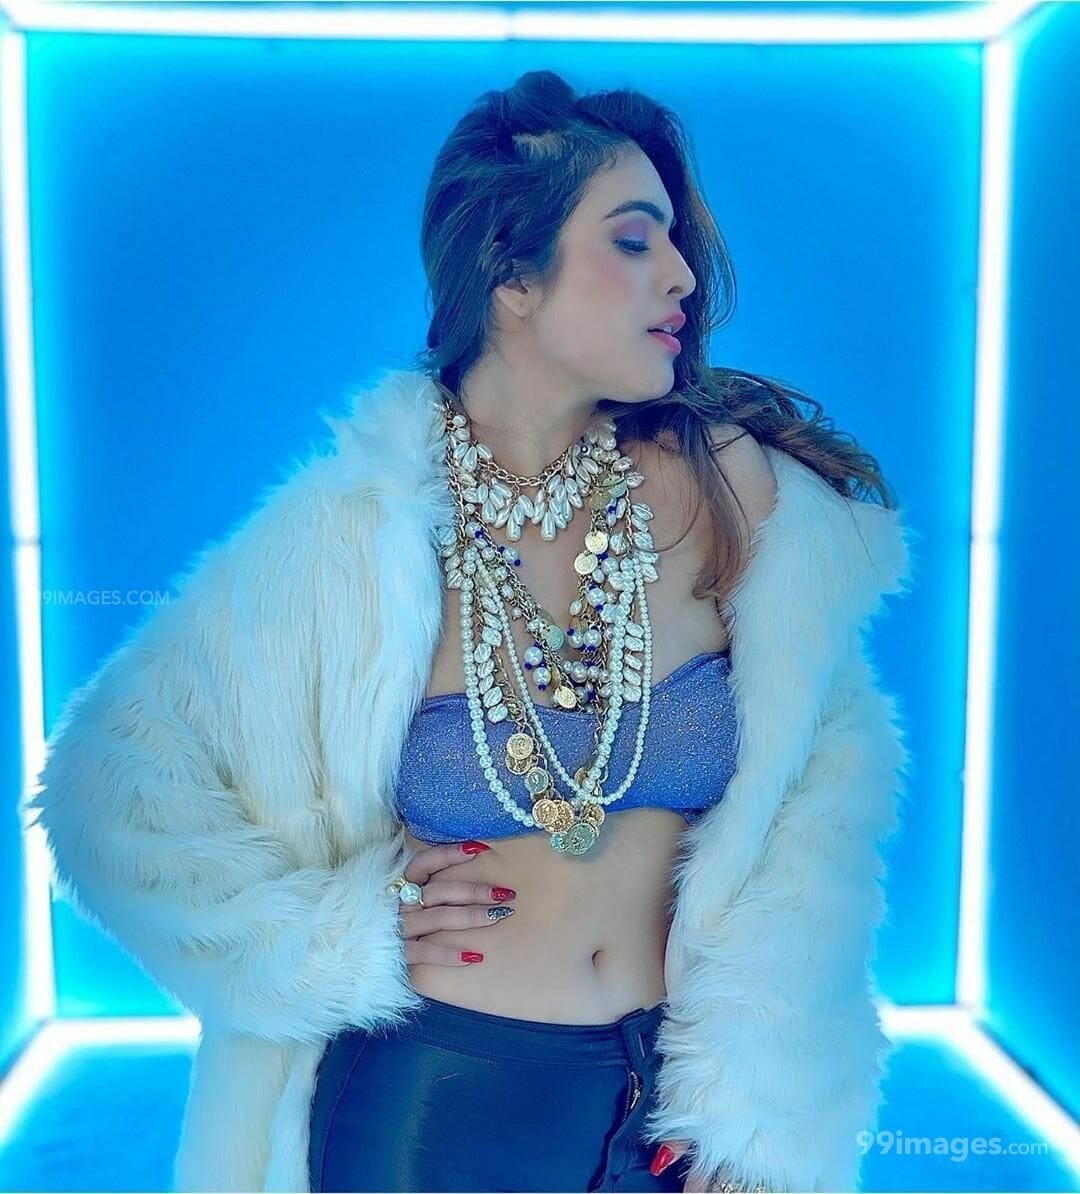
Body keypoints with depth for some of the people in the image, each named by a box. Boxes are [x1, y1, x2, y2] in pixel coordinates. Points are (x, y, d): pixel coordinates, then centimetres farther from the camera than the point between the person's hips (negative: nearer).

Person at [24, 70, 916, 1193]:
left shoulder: (728, 484, -12)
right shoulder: (344, 538, -15)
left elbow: (831, 763, -4)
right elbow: (109, 789, -7)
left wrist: (763, 1104, -8)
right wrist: (327, 932, -12)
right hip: (429, 1098, -1)